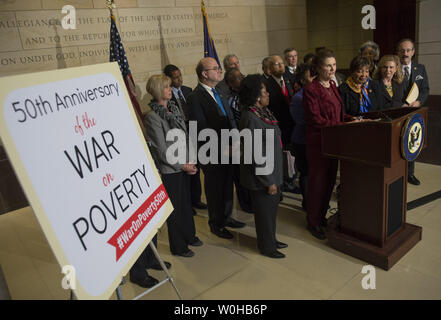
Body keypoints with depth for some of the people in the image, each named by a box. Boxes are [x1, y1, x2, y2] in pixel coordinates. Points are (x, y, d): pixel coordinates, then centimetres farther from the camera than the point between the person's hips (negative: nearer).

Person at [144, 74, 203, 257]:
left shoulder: (173, 108, 6)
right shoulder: (152, 117, -17)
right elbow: (162, 150, -17)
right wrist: (182, 165, -13)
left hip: (183, 166, 7)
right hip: (169, 170, -7)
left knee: (186, 202, 19)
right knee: (175, 208, 7)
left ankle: (189, 235, 40)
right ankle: (178, 246, 26)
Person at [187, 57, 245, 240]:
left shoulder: (218, 92, 10)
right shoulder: (195, 98, -17)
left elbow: (230, 118, 12)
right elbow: (202, 130, -21)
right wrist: (222, 149, -19)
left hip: (228, 151, 8)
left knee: (228, 185, 19)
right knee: (215, 189, 8)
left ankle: (226, 218, 39)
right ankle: (215, 224, 28)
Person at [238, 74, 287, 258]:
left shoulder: (263, 112, 5)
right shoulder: (251, 119, -25)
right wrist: (269, 181, -19)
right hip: (261, 175, -9)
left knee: (272, 207, 22)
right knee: (265, 210, 8)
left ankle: (270, 239, 42)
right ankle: (266, 247, 29)